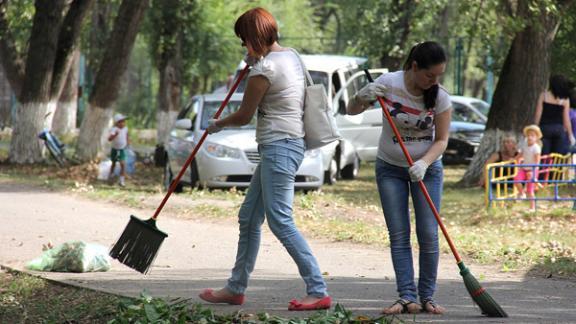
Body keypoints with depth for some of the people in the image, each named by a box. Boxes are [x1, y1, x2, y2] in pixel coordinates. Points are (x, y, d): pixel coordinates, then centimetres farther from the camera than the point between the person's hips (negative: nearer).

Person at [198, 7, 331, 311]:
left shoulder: (264, 68, -15)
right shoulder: (291, 55, 13)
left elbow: (244, 115, -6)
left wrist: (217, 124, 12)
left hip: (279, 146, -11)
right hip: (288, 143, 11)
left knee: (280, 221, -14)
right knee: (249, 217, 16)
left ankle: (319, 292, -18)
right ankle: (236, 288, 24)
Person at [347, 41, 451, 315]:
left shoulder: (440, 96, -15)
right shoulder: (388, 84, -16)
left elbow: (441, 139, -10)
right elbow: (351, 110, -6)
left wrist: (423, 163, -27)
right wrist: (362, 98, -28)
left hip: (427, 168, 0)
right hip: (390, 168, 0)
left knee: (428, 235, -6)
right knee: (398, 235, -5)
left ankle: (427, 297, 3)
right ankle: (407, 297, -6)